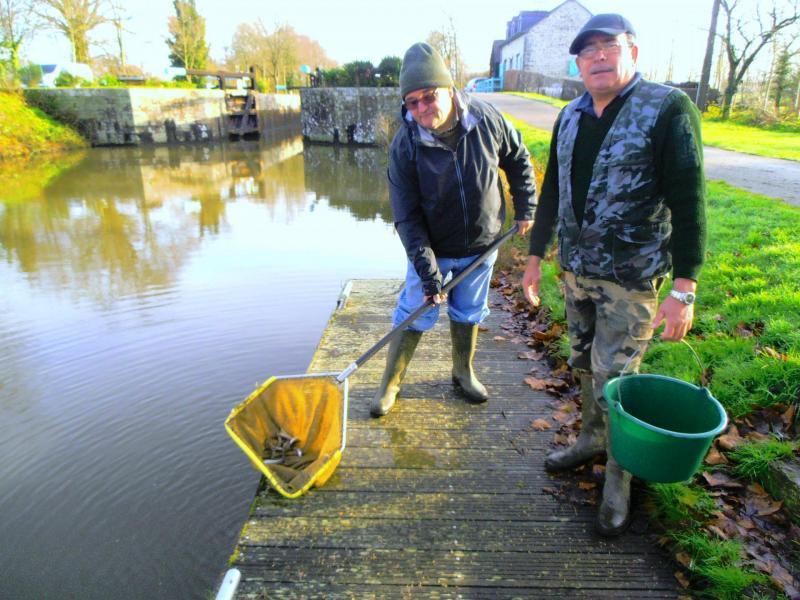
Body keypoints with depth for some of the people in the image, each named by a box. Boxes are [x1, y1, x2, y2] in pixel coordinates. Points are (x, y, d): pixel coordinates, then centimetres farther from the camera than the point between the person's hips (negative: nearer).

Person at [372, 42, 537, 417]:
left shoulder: (486, 119, -14)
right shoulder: (404, 146, -20)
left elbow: (518, 160, 6)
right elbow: (407, 218, -19)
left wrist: (525, 208, 8)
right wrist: (427, 272, -23)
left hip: (481, 245, 2)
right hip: (431, 249, -2)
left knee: (468, 314, 17)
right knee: (414, 316, 4)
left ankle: (464, 373, 38)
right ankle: (390, 384, 21)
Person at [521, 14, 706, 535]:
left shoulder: (668, 109, -11)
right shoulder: (570, 118, 7)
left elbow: (689, 202, -14)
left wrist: (684, 288, -17)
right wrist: (536, 257, 16)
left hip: (631, 278, -6)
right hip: (576, 270, 6)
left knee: (615, 381, -1)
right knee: (586, 365, 18)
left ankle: (619, 478, 21)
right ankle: (593, 439, 41)